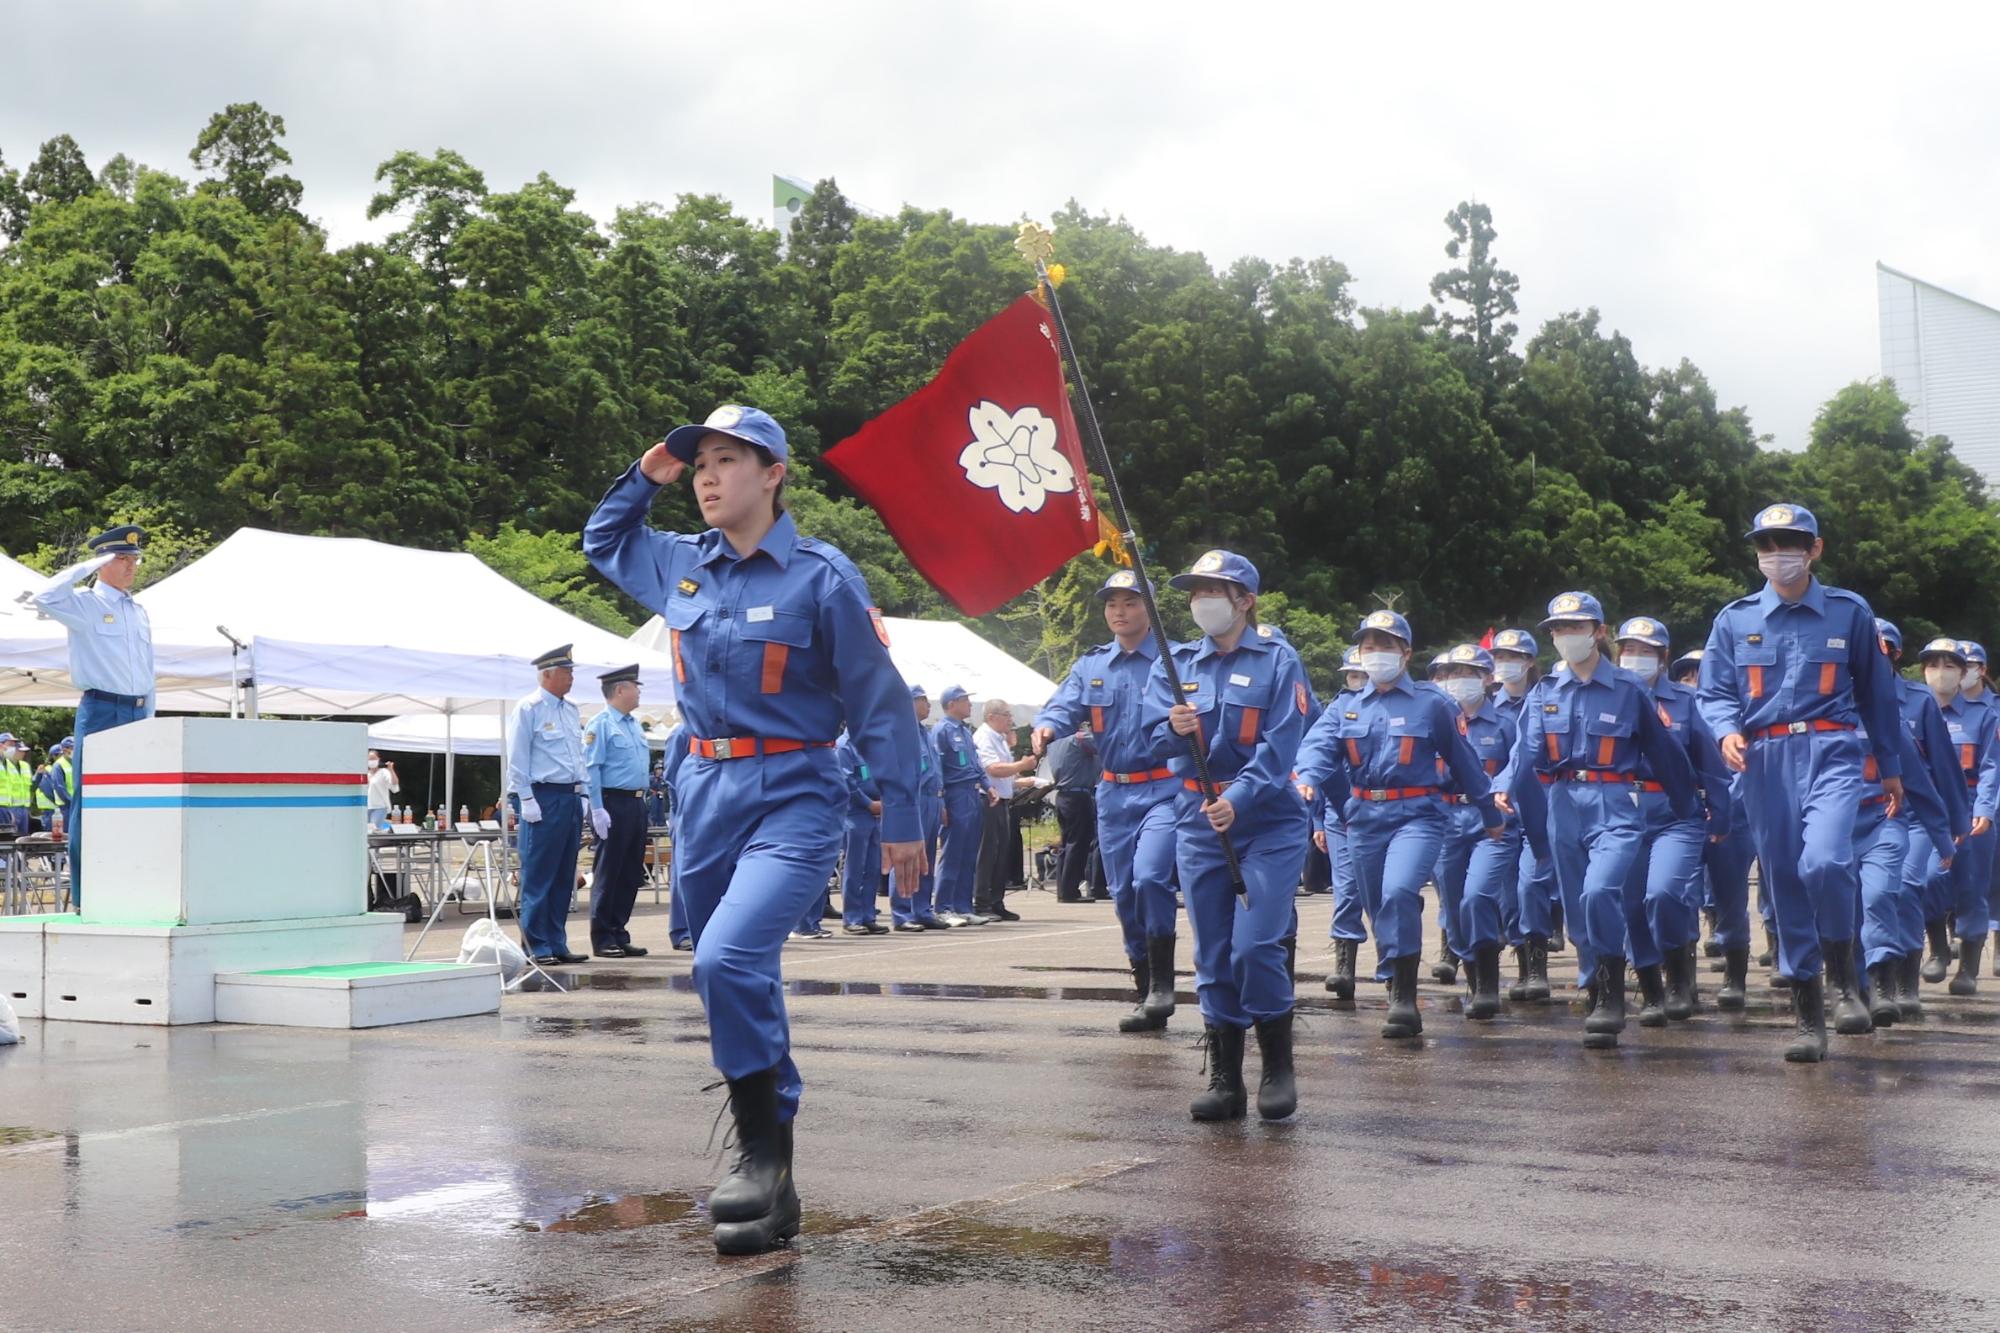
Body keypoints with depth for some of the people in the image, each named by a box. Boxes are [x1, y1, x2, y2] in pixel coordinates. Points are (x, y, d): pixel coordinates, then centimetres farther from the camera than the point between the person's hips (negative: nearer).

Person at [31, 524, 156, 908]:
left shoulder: (139, 612, 18)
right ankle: (83, 898, -2)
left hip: (138, 714, 6)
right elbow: (44, 598, -23)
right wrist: (87, 567, -13)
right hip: (101, 711, -6)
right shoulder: (84, 604, -1)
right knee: (91, 805, -5)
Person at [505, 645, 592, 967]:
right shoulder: (528, 709, -6)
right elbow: (517, 761, -9)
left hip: (570, 798, 8)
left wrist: (582, 796, 14)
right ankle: (536, 947, 0)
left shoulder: (571, 710, 16)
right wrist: (527, 801, -14)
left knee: (564, 877, 10)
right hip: (543, 799, -8)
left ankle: (557, 944, 16)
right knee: (538, 877, -4)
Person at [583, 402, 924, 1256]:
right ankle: (771, 1187, 26)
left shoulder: (821, 576, -8)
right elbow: (602, 542, 30)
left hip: (793, 800, -6)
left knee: (729, 960, -26)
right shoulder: (679, 564, 8)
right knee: (738, 987, 12)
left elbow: (879, 702, -5)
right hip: (706, 794, 6)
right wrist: (646, 475, 11)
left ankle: (763, 1145, -8)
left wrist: (901, 819, -6)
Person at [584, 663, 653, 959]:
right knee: (607, 873, -4)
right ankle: (603, 940, 2)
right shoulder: (601, 724, -8)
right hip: (613, 803, -8)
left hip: (637, 802, 8)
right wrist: (598, 810, -18)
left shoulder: (636, 724, 18)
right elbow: (591, 769, -12)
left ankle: (620, 935, 17)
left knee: (631, 873, 9)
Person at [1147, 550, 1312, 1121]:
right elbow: (1155, 738, 2)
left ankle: (1279, 1069, 7)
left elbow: (1280, 746, -11)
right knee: (1213, 956, 6)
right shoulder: (1176, 664, 9)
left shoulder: (1277, 661, -2)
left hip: (1269, 823, -4)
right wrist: (1173, 728, -22)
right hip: (1198, 824, 4)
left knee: (1255, 947, -12)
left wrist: (1238, 799, -25)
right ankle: (1225, 1080, 14)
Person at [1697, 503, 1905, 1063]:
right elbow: (1714, 692, 9)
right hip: (1765, 761, 2)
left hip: (1831, 752, -2)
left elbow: (1876, 691, 15)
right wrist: (1727, 732, -13)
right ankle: (1808, 1020, 13)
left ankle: (1842, 967, 6)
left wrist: (1891, 766, 18)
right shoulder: (1735, 619, 10)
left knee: (1824, 861, -24)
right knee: (1785, 884, 3)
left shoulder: (1849, 611, 8)